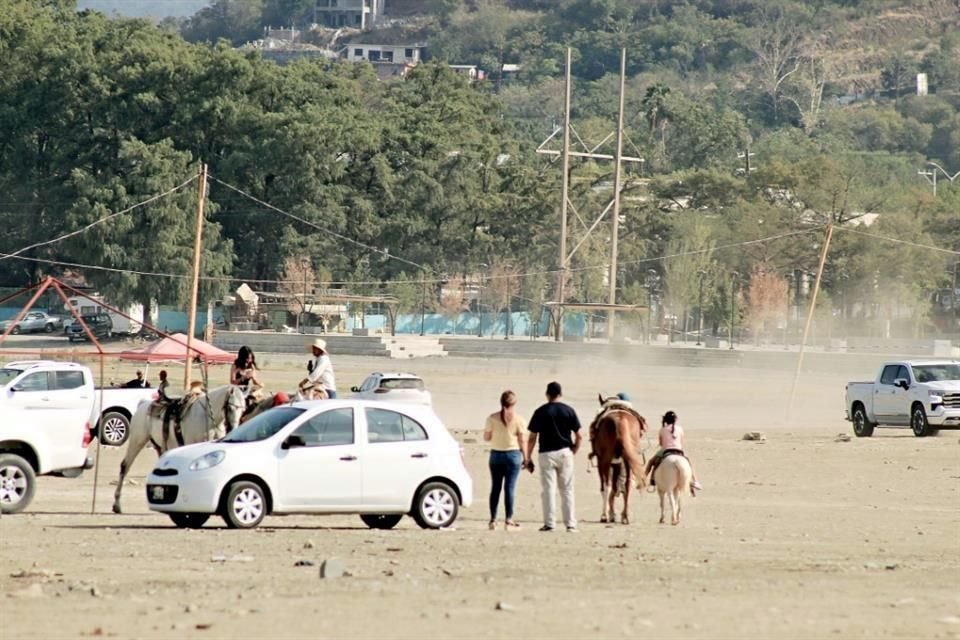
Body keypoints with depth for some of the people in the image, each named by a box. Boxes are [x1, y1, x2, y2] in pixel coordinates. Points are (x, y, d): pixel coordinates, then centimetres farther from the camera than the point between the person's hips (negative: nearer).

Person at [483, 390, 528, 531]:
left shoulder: (492, 418, -2)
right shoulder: (518, 420, -7)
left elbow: (486, 438, 2)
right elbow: (522, 441, -6)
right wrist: (525, 458, 2)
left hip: (496, 454, 2)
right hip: (513, 454, -2)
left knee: (495, 487, 9)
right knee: (510, 487, -1)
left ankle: (493, 520, 10)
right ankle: (509, 520, -3)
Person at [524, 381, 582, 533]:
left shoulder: (541, 412, -4)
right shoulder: (569, 410, 1)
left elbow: (532, 438, -4)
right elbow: (579, 436, 0)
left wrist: (528, 458, 3)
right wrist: (573, 452, 14)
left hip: (547, 454, -2)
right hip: (565, 452, 2)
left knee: (548, 490, 3)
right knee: (567, 490, 8)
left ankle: (549, 523, 1)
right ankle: (570, 524, 6)